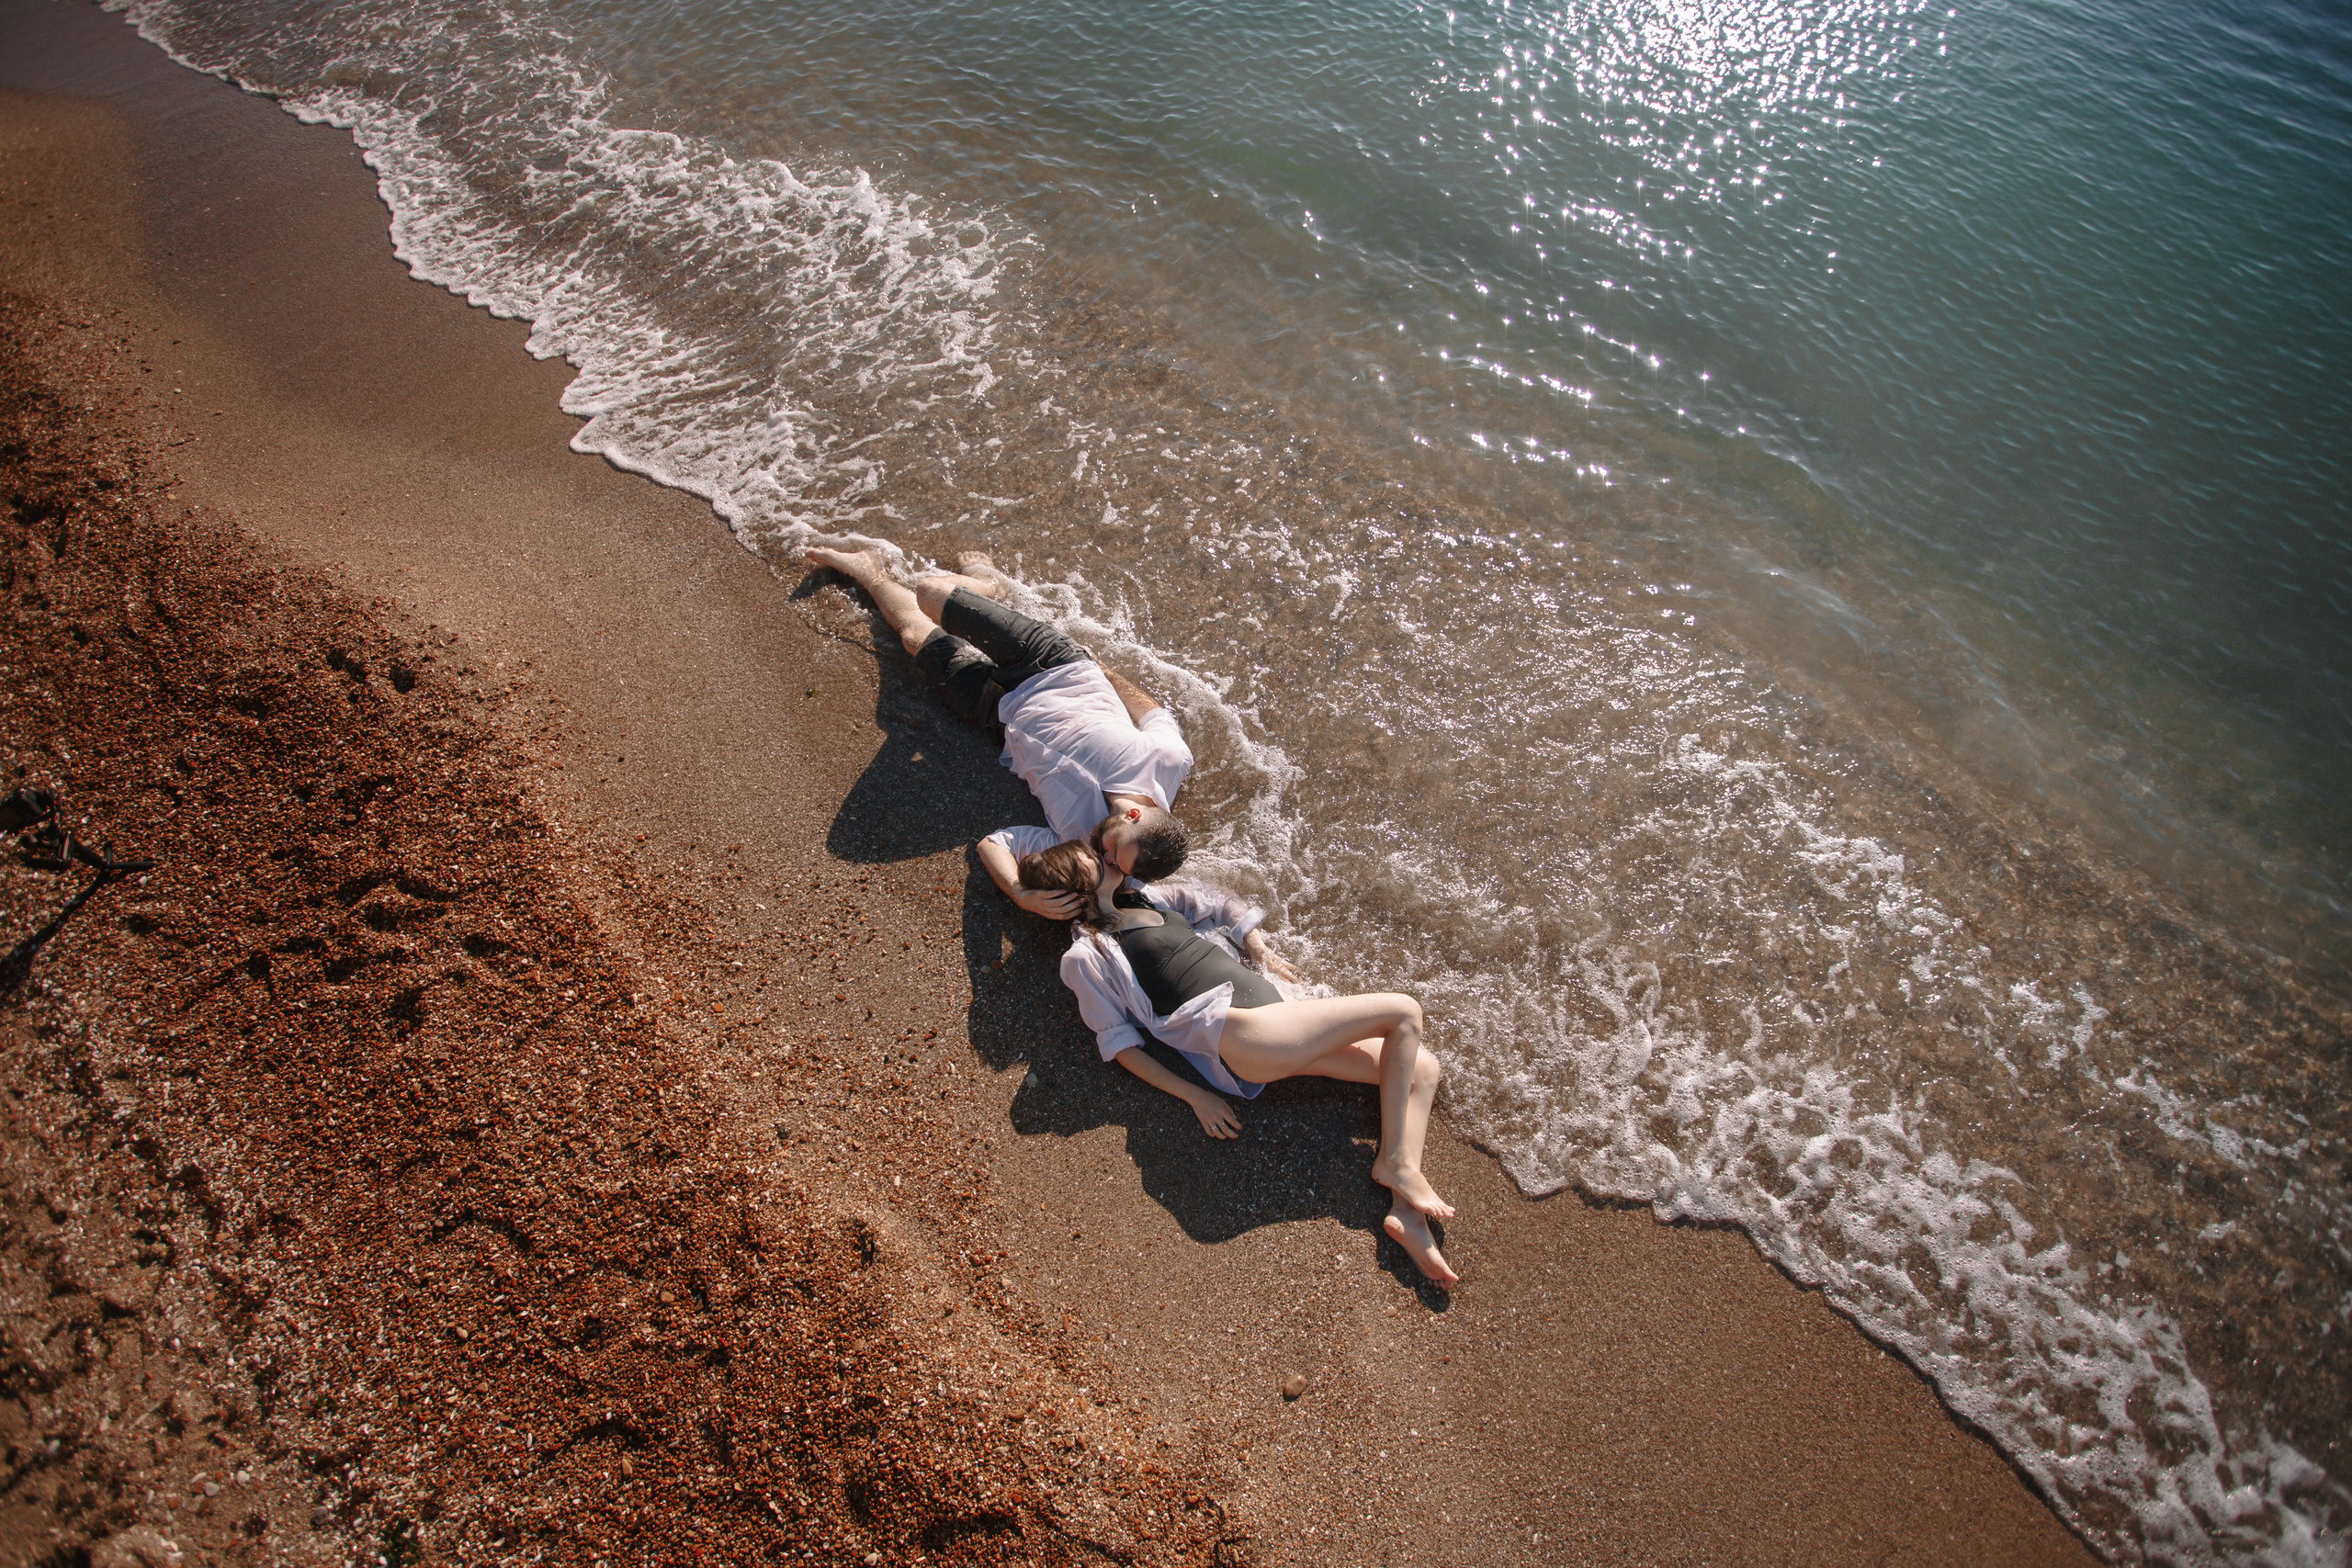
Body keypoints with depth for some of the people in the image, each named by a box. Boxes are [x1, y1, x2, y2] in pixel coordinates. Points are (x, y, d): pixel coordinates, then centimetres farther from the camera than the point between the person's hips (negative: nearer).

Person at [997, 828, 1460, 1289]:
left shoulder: (1150, 898, 19)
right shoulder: (1085, 956, -2)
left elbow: (1227, 909, 31)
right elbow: (1119, 1044, -3)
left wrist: (1262, 956, 15)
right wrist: (1195, 1097, -7)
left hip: (1272, 1010, 8)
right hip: (1238, 1031, -8)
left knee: (1421, 1069, 2)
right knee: (1404, 1011, -12)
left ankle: (1406, 1214, -4)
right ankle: (1396, 1161, -5)